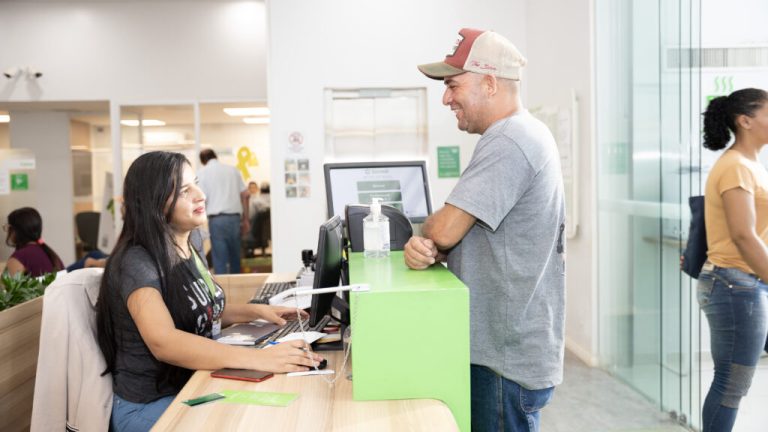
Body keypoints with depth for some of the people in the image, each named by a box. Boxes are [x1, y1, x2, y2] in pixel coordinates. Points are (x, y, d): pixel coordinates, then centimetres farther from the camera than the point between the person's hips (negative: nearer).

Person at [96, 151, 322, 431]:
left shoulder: (189, 250, 6)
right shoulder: (136, 263, -20)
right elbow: (164, 342, -35)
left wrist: (256, 311, 5)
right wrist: (258, 358, -44)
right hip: (150, 405, -7)